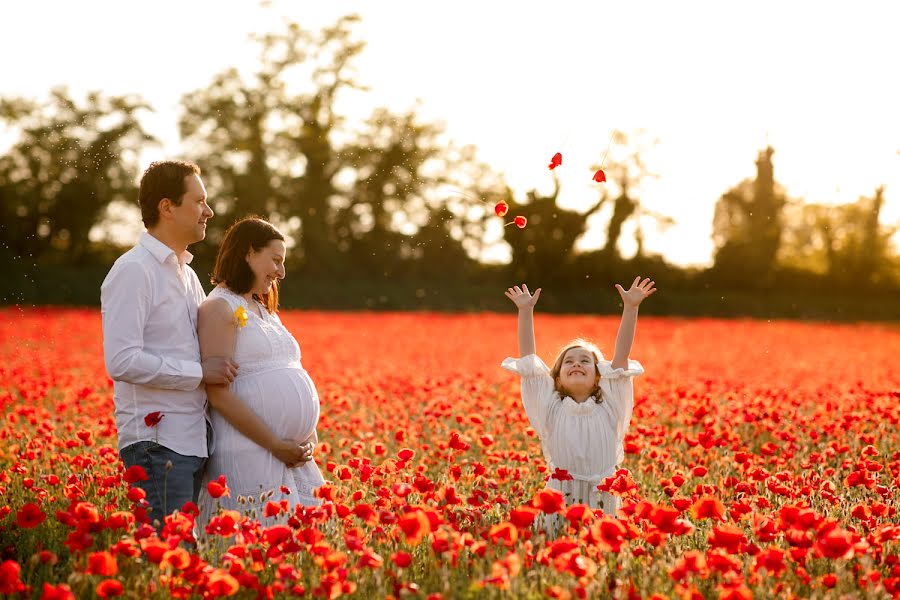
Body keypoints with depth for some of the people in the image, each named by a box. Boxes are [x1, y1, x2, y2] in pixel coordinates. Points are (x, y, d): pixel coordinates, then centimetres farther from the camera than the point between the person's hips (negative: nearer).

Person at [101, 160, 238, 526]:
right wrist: (200, 372, -14)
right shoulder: (133, 271, -9)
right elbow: (121, 361, -19)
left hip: (193, 442, 9)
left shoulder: (187, 275, 19)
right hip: (156, 443, -9)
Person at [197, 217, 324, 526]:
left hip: (294, 454, 9)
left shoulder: (265, 311, 21)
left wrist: (309, 436, 3)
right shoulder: (220, 308, -6)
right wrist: (275, 444, -16)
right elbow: (219, 394, -15)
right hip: (249, 452, -8)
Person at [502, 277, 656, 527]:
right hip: (559, 501, 0)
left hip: (602, 501, 0)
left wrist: (631, 308, -5)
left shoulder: (608, 408, 7)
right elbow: (528, 360, 3)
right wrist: (526, 311, -1)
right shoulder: (552, 409, 6)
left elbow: (622, 354, 1)